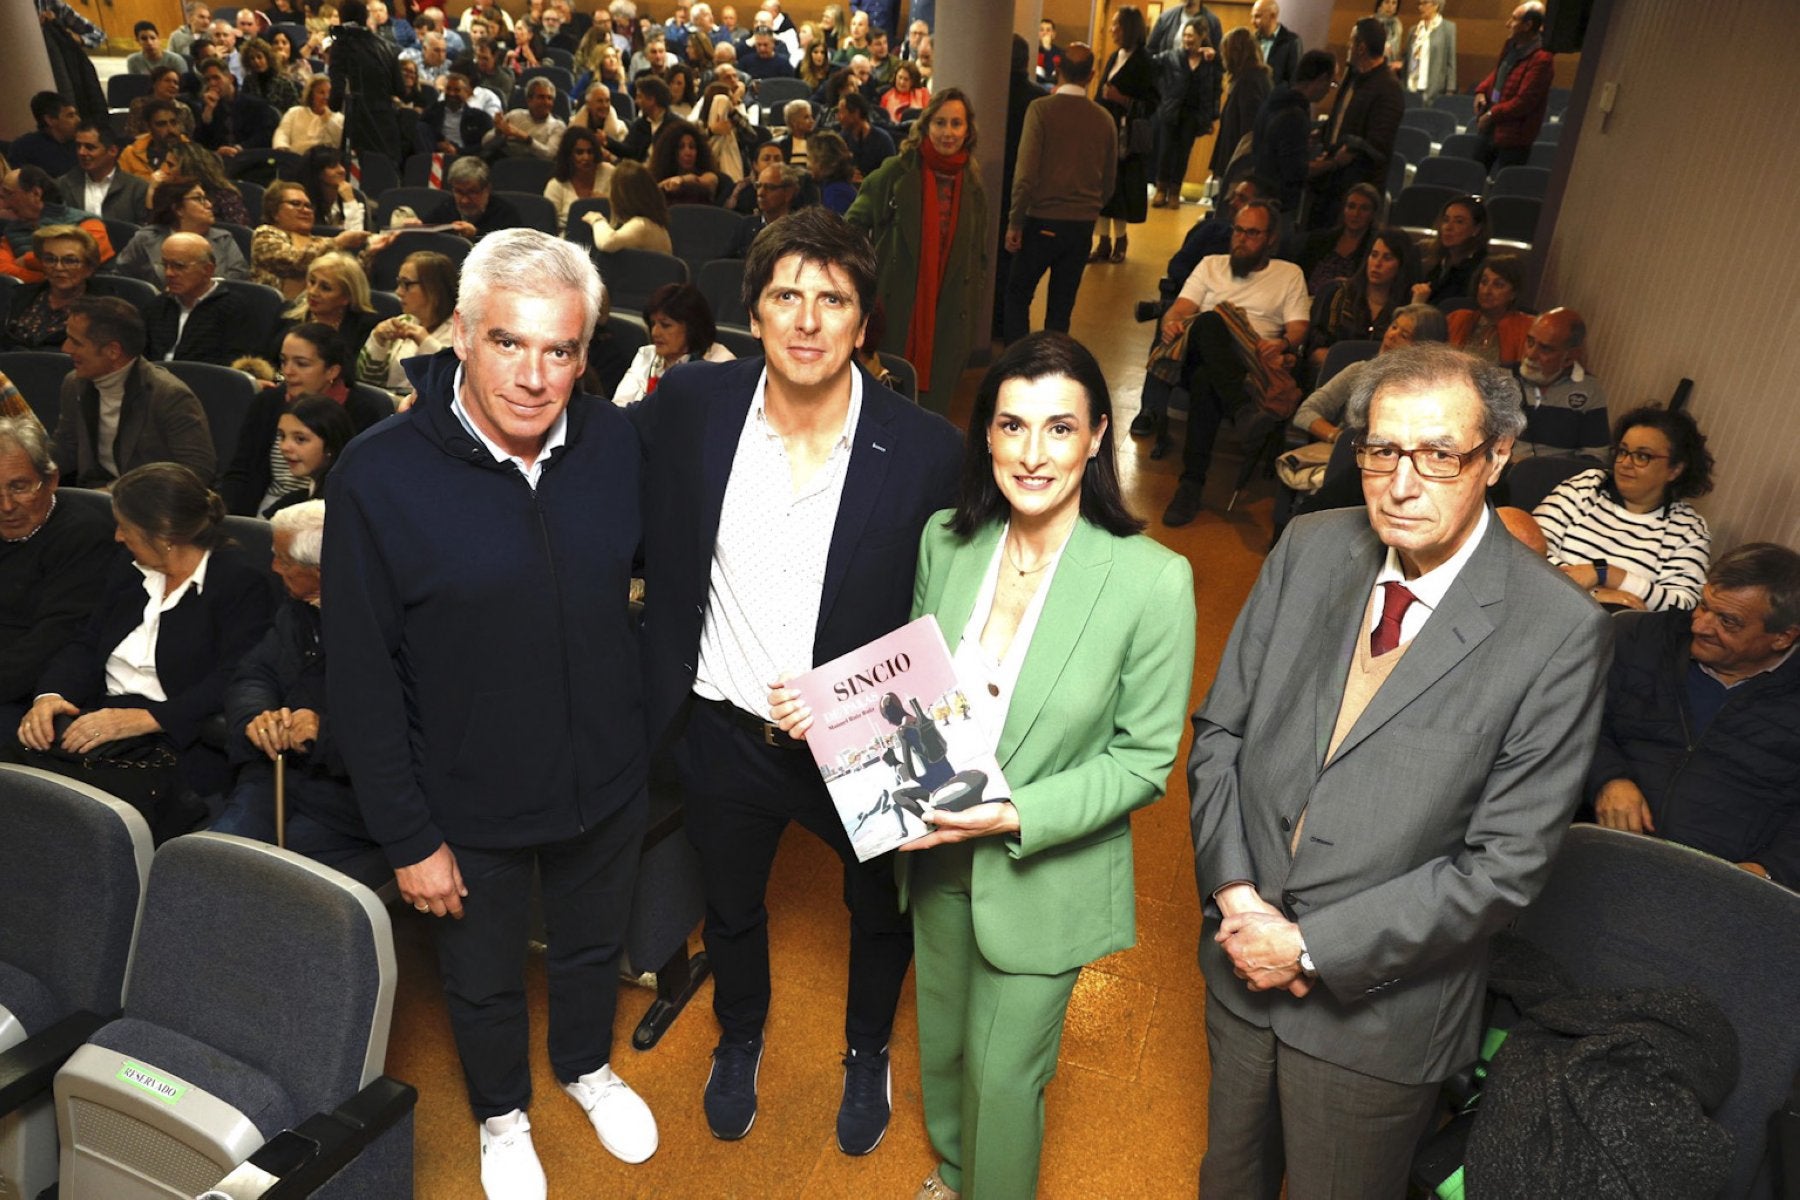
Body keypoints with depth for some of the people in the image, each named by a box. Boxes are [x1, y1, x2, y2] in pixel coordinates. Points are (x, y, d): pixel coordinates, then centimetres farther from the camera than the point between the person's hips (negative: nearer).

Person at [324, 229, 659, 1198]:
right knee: (484, 979, 23)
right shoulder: (378, 479, -22)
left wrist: (650, 736, 5)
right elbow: (361, 679, -15)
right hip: (470, 806, -2)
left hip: (607, 781, 3)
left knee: (593, 946, 28)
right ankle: (502, 1113, 54)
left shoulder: (614, 444, -12)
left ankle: (587, 1066, 59)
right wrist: (407, 836, -12)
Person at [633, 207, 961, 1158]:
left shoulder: (925, 451, -20)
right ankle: (739, 1036, 61)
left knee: (881, 911, 24)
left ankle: (867, 1052, 58)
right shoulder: (690, 404, -13)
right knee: (731, 907, 27)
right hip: (724, 732, 2)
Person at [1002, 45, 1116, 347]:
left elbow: (1026, 174, -14)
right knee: (1061, 305, 10)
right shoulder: (1105, 119, 1)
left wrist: (1015, 222, -6)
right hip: (1083, 226, 3)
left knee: (1018, 293, 11)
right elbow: (1109, 182, 8)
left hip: (1043, 221, -3)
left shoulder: (1041, 109, -10)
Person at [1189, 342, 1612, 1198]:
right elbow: (1219, 730, -1)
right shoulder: (1309, 549, -6)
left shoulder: (1559, 634, -19)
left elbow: (1505, 864, -18)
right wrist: (1236, 893, -12)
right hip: (1243, 960, 4)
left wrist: (1314, 947, -17)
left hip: (1375, 1008, -3)